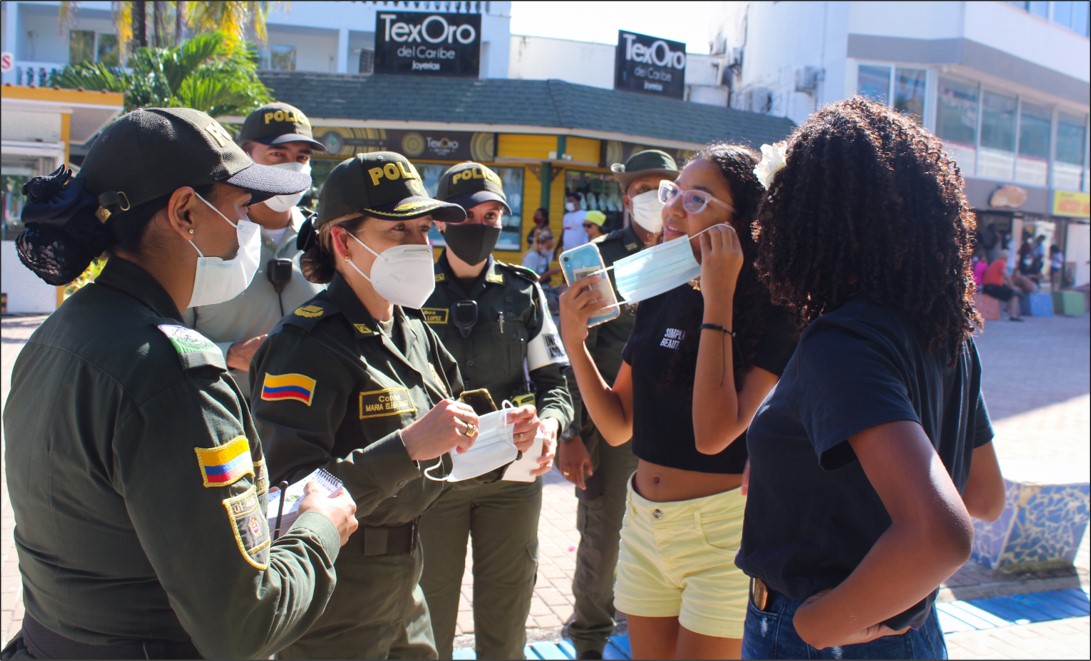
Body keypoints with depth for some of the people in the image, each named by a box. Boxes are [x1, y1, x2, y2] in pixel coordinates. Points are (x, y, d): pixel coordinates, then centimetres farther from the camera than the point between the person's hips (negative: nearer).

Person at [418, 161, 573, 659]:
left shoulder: (522, 290, 5)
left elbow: (553, 382, 4)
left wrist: (550, 422, -18)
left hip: (512, 473, 2)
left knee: (506, 621, 15)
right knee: (430, 613, 11)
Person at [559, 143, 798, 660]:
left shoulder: (772, 312, -15)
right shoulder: (660, 298, 3)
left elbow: (714, 434, -27)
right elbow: (618, 426, 5)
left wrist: (719, 298, -25)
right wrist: (575, 341, -9)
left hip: (721, 532, -6)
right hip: (643, 520, 6)